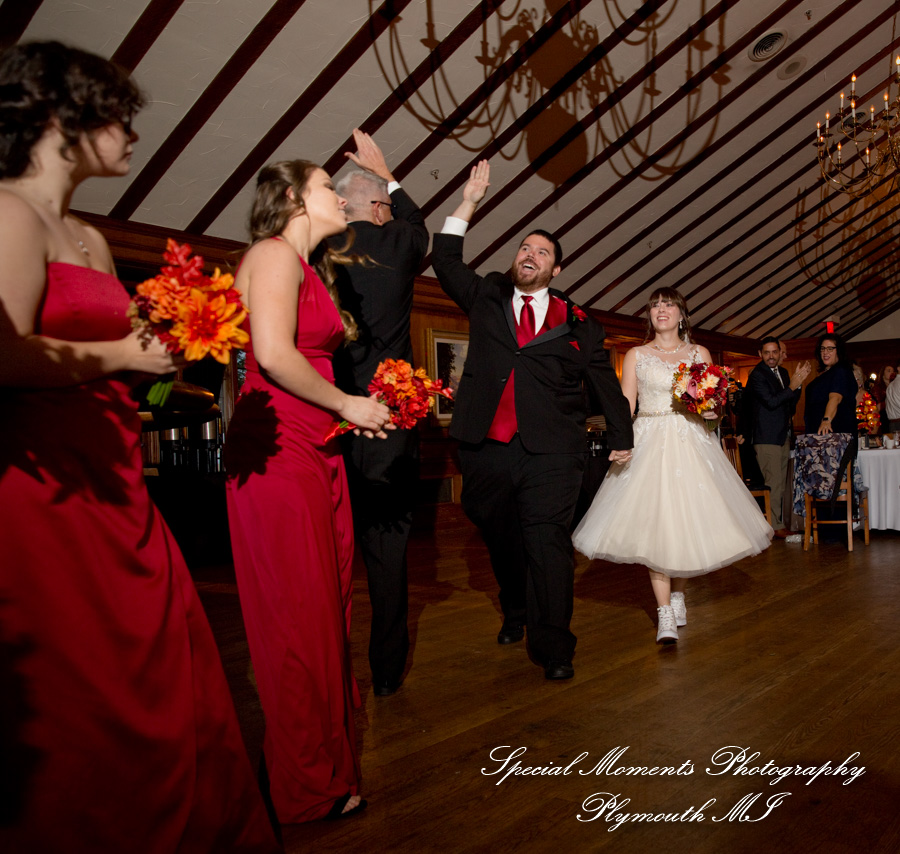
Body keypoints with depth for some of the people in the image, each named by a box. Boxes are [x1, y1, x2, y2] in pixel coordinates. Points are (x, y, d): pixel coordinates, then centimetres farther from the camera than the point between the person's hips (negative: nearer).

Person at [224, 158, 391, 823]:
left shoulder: (309, 267, 23)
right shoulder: (275, 254, -7)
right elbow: (274, 354, -20)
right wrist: (346, 405, -10)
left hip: (317, 451, 10)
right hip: (278, 449, -10)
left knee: (326, 600, 14)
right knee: (297, 612, -2)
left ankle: (328, 746, 30)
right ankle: (309, 788, 12)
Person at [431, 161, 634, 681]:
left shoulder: (576, 322, 10)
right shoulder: (486, 298, 15)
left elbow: (603, 379, 15)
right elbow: (446, 261, 12)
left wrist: (621, 435, 17)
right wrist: (470, 204, 8)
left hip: (551, 451, -2)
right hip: (486, 448, 2)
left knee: (548, 543, -7)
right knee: (501, 540, 13)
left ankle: (554, 647, 1)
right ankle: (516, 613, 37)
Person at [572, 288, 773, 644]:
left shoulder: (700, 354, 11)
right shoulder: (636, 356, 9)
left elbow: (714, 407, 12)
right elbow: (624, 407, 3)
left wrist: (709, 407, -11)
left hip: (691, 444, 2)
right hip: (649, 444, -1)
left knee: (689, 522, 2)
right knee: (654, 524, -8)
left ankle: (678, 594, 25)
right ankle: (665, 614, -4)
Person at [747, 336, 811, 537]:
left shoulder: (783, 373, 14)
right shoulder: (757, 375, -11)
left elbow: (792, 403, 13)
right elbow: (771, 402, -21)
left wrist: (798, 382, -1)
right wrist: (792, 386, -17)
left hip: (783, 436, 9)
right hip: (767, 437, -8)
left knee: (780, 483, 13)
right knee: (773, 483, -7)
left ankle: (780, 523, 21)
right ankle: (776, 527, 0)